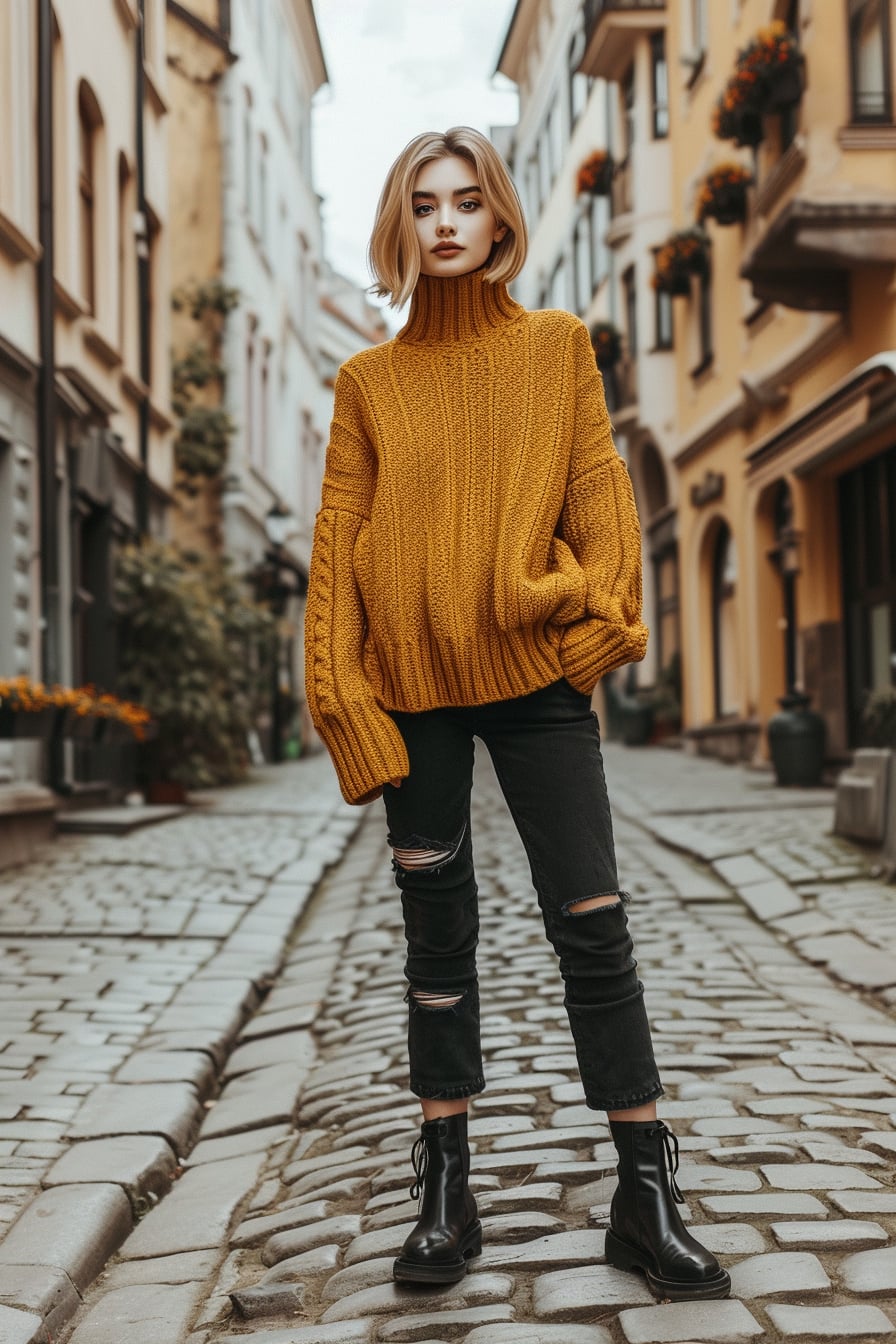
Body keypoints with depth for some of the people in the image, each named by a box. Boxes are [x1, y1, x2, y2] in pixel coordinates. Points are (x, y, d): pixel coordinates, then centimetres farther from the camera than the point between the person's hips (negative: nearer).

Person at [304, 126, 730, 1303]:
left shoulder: (558, 347, 9)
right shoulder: (369, 380, 8)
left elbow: (598, 491, 6)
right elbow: (337, 540, 3)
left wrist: (603, 615, -8)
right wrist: (341, 699, -5)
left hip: (536, 673, -1)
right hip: (414, 683, 1)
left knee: (593, 928, -3)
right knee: (438, 935, 8)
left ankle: (647, 1196, 8)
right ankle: (446, 1192, 18)